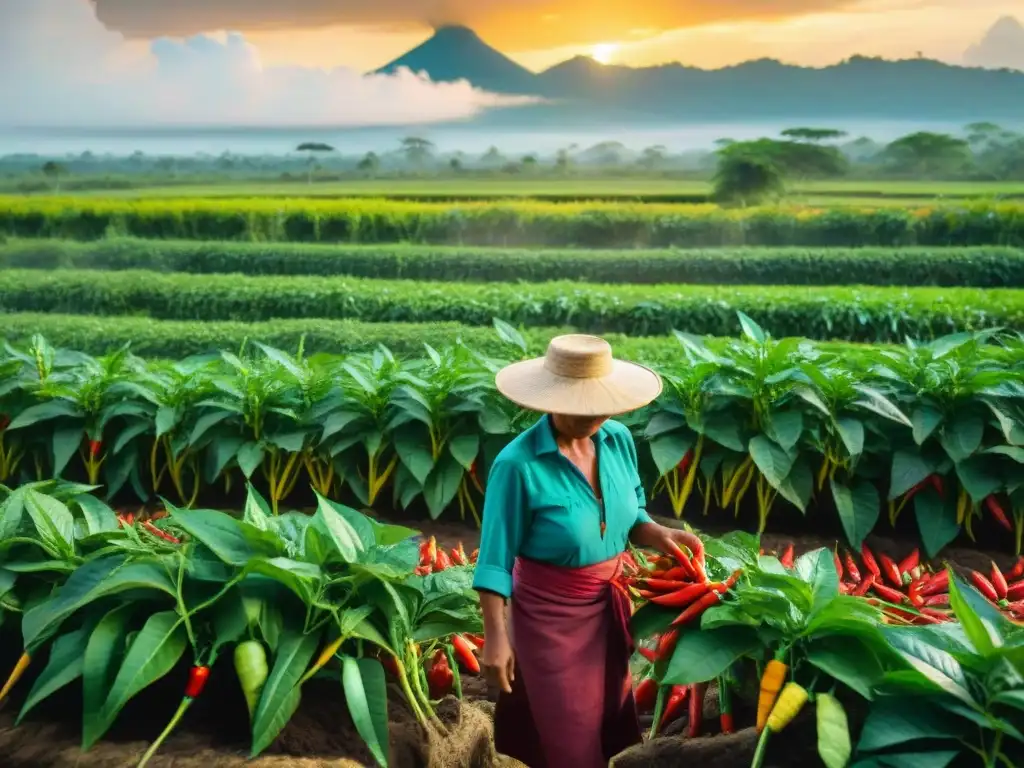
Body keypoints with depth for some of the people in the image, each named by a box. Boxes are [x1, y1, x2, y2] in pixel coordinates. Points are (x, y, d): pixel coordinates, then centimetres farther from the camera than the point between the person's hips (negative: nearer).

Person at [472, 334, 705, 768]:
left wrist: (658, 535, -16)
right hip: (551, 616, -5)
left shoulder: (618, 440, -9)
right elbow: (496, 559, -18)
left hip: (608, 607, 6)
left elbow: (631, 515, 4)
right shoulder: (519, 464, -25)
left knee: (607, 721, 25)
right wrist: (496, 637, -16)